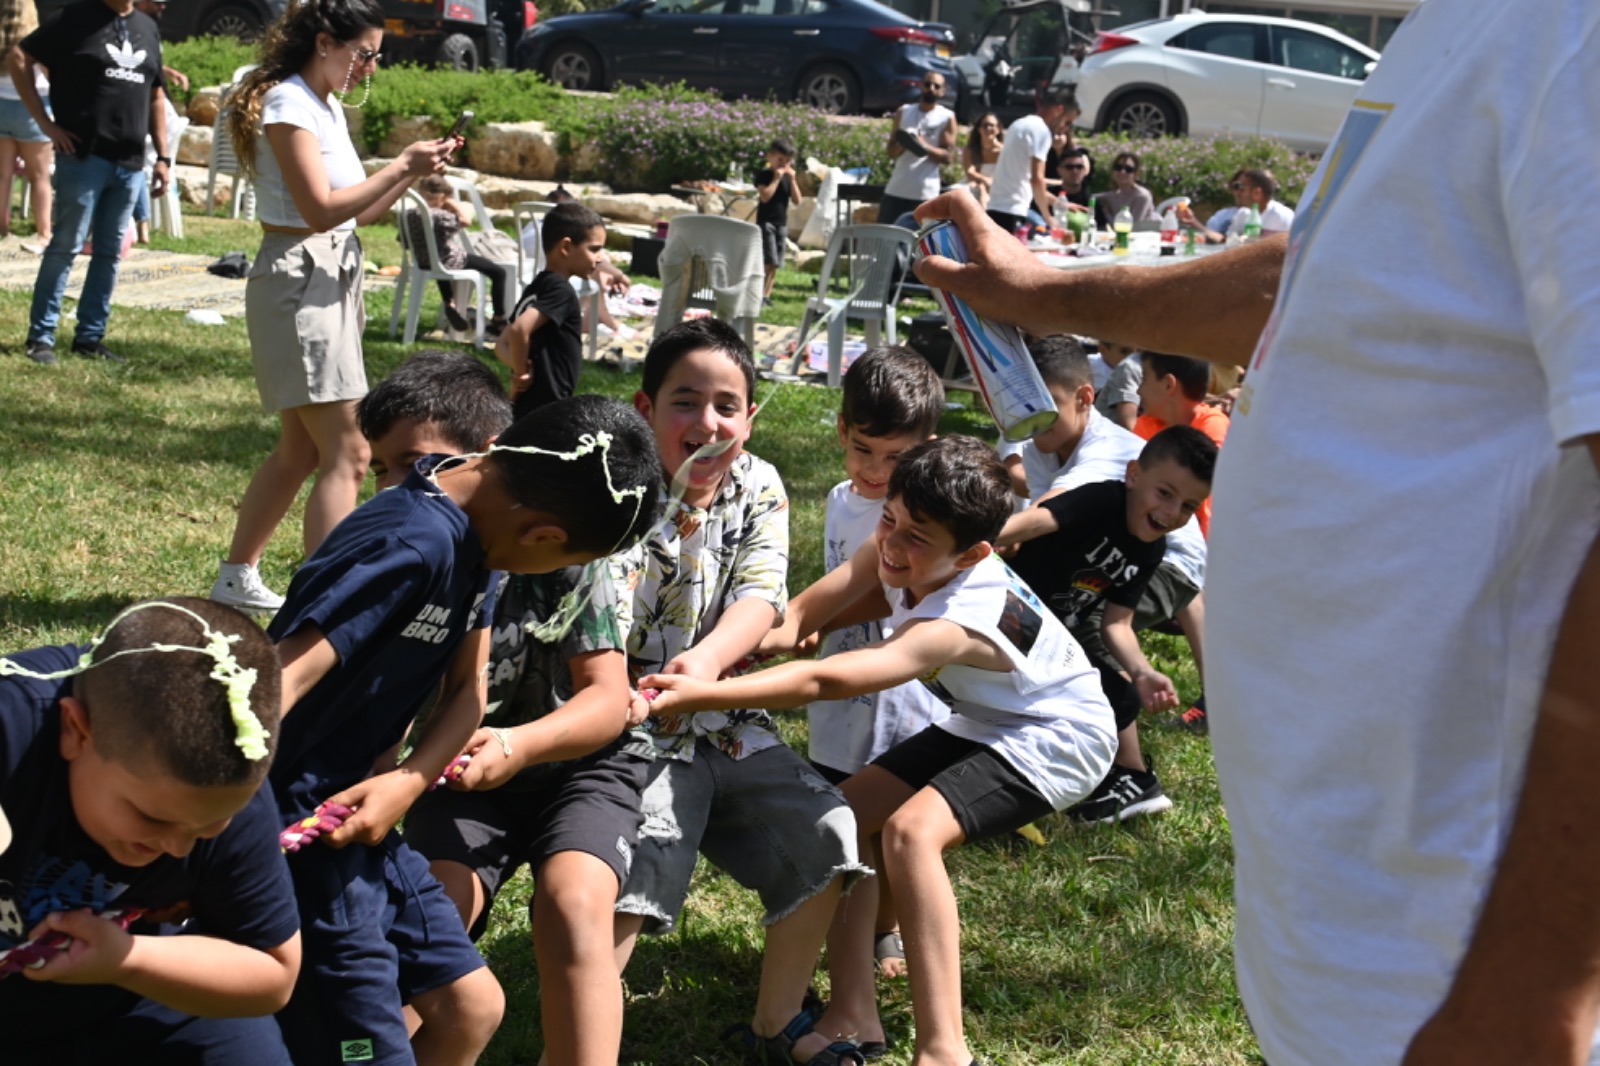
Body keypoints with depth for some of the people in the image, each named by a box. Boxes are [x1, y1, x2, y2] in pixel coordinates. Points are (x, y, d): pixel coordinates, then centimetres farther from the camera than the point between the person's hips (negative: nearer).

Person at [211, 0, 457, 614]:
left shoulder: (327, 106, 16)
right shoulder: (288, 104, -12)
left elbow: (358, 212, 16)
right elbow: (321, 208, -21)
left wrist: (411, 174, 4)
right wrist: (400, 166, -18)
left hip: (331, 281, 10)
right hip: (299, 281, -10)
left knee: (300, 450, 16)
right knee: (346, 454, -11)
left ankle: (236, 579, 27)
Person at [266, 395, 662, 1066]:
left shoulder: (475, 528, 2)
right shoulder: (412, 546, -26)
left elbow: (467, 683, 7)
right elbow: (276, 684, -33)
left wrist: (407, 781, -11)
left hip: (359, 818, 9)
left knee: (470, 1008, 14)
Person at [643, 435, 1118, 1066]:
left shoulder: (956, 624, -38)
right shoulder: (898, 556, -15)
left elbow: (823, 681, -46)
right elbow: (800, 617, -18)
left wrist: (703, 696, -53)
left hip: (1059, 738, -9)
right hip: (984, 723, 9)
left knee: (912, 828, -30)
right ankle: (854, 1015, -2)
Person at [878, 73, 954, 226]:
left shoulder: (947, 117, 1)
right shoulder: (903, 112, 10)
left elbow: (948, 155, -5)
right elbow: (891, 151, 8)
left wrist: (925, 147, -23)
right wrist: (902, 144, -15)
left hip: (926, 193, -3)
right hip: (896, 189, 3)